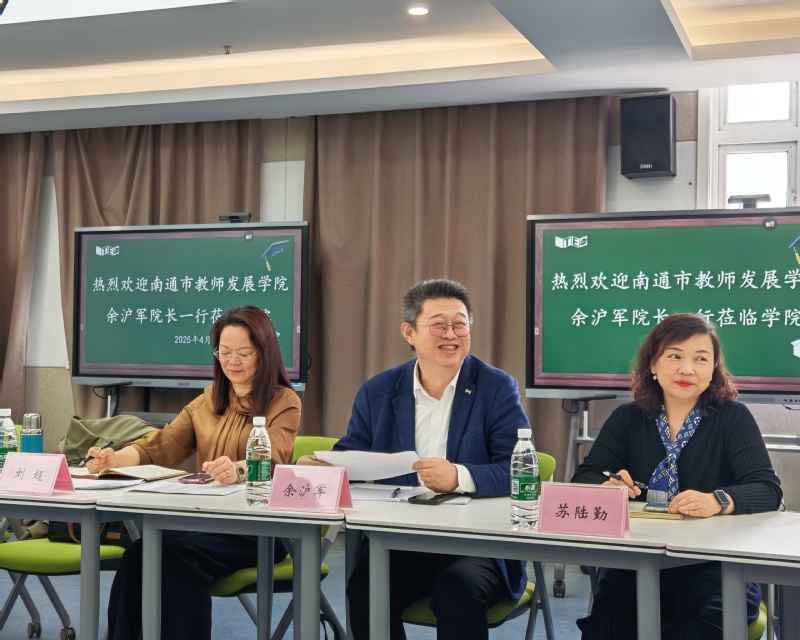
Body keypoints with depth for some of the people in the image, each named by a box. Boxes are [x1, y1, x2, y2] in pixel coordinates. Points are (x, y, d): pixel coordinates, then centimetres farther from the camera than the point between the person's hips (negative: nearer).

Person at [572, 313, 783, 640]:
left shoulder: (733, 418, 1)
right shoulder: (627, 418, 9)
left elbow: (767, 489, -10)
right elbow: (583, 478, 4)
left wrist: (718, 501, -32)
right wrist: (607, 487, -21)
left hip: (713, 566, -1)